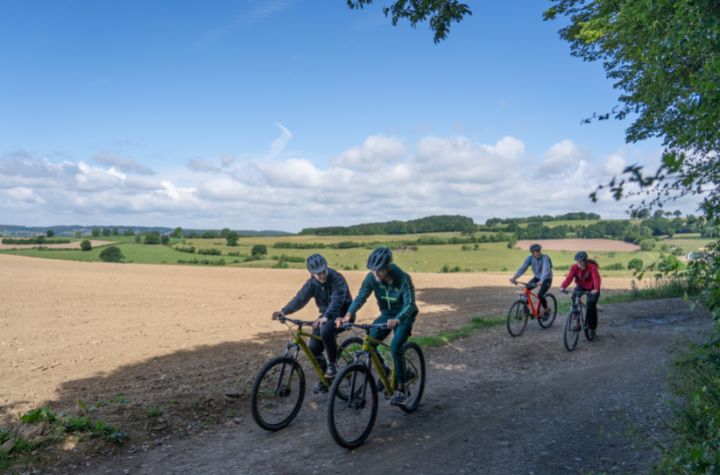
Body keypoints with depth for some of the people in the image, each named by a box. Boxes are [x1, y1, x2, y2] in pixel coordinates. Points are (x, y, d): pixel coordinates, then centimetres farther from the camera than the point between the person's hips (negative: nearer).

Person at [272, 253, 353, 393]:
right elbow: (299, 299, -12)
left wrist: (326, 317, -52)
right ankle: (325, 378, 15)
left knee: (326, 331, -36)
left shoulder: (337, 279, -23)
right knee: (313, 348, -6)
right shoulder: (312, 283, -5)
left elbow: (337, 299, -36)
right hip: (325, 315, 6)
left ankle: (332, 364, -13)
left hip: (342, 314, -6)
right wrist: (283, 311, -28)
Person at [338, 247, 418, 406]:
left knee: (395, 348, -22)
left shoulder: (403, 278, -29)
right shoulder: (372, 277, -18)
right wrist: (348, 315, -39)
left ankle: (401, 391, -9)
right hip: (386, 314, 5)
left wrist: (397, 320, -52)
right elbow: (361, 297, -22)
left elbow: (410, 304, -35)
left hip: (404, 316, -5)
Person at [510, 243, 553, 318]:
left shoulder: (545, 258, -27)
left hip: (546, 279, -5)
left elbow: (546, 270, -40)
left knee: (540, 295, -23)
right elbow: (522, 268, -21)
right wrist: (514, 277, -35)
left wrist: (541, 281, -57)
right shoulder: (530, 258, -14)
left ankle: (546, 311, 3)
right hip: (537, 277, 5)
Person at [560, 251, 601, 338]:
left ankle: (592, 328, 8)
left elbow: (596, 278, -42)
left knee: (591, 306, -14)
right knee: (575, 297, -27)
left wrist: (596, 289, -61)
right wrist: (563, 286, -50)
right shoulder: (574, 267, -18)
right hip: (581, 286, 3)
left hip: (592, 289, -2)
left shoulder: (592, 267, -27)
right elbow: (569, 277, -31)